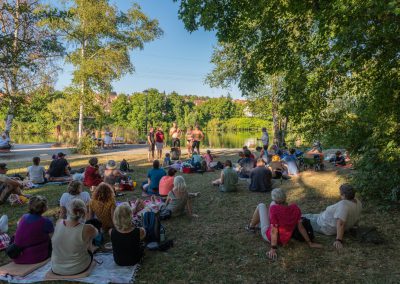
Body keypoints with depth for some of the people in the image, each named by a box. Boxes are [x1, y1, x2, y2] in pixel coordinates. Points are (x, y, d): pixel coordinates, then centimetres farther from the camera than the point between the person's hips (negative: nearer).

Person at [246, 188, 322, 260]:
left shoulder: (274, 208, -32)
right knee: (272, 205, 19)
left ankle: (251, 226, 34)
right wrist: (310, 243, -1)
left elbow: (274, 231, -30)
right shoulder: (295, 208, -18)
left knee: (261, 206, 12)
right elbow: (301, 227, -12)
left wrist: (273, 249, -25)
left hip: (269, 237, -5)